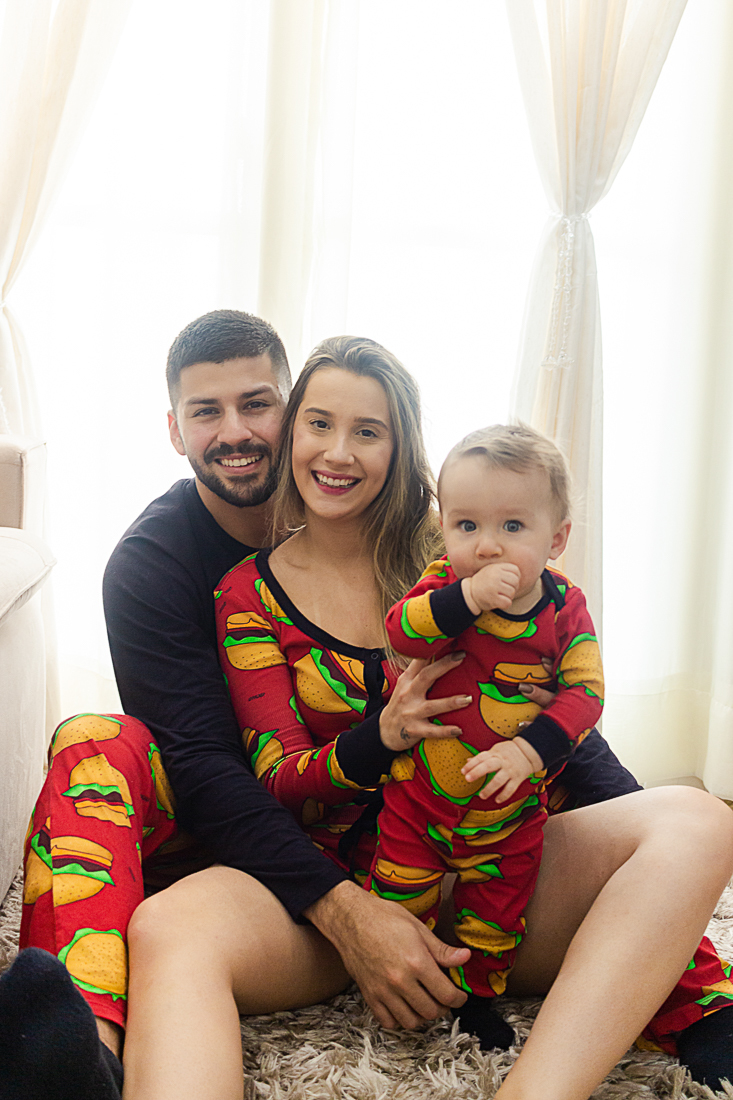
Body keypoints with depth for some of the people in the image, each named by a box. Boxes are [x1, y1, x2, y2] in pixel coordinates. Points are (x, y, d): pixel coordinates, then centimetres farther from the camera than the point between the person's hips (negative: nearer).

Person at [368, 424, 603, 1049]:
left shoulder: (565, 610, -10)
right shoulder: (444, 585, -12)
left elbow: (583, 692, -15)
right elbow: (400, 632, -30)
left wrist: (529, 749, -29)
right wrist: (467, 597, -44)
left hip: (509, 808, 1)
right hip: (420, 793, -1)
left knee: (497, 912, 15)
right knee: (400, 901, 8)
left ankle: (474, 992, 39)